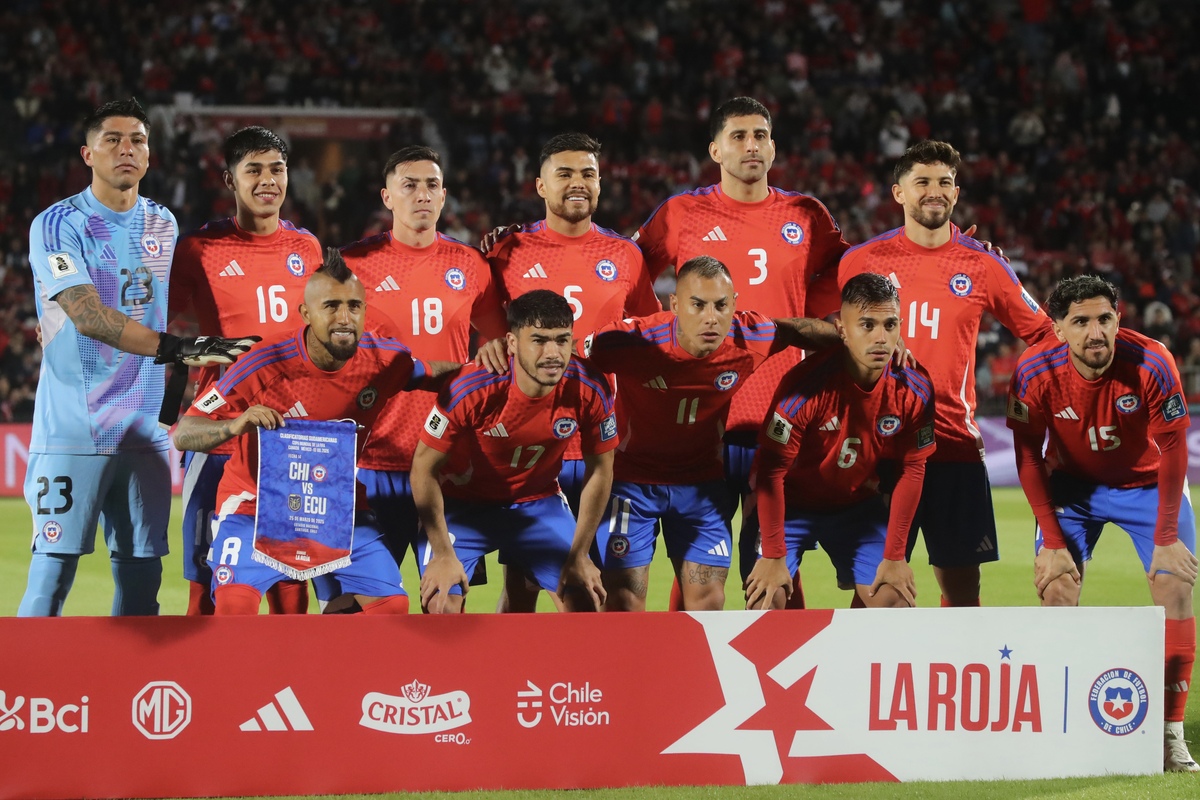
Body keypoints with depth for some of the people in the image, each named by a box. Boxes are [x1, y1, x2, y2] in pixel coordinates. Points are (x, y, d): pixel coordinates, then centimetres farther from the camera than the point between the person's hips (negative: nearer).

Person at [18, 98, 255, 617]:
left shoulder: (163, 226, 13)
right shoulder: (59, 225, -7)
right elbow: (88, 316, -20)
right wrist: (175, 348, -29)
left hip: (144, 431, 6)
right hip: (72, 432, -5)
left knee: (141, 577, 5)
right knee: (53, 573, -7)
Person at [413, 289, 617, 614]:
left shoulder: (589, 390, -22)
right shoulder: (470, 390, -31)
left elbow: (599, 470, -6)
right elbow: (425, 468, -19)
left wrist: (579, 557, -5)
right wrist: (444, 554, -20)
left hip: (538, 500, 3)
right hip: (462, 502, -3)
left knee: (585, 603, -2)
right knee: (441, 606, -17)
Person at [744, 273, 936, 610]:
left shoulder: (914, 389, -18)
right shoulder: (807, 384, -30)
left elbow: (911, 470, -6)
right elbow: (770, 471, -24)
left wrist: (894, 556, -7)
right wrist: (773, 556, -22)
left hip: (858, 503, 4)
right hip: (792, 503, -4)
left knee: (895, 599, -5)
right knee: (766, 599, -18)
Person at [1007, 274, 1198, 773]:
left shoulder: (1152, 365, -28)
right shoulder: (1035, 373, -24)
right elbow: (1028, 457, -12)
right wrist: (1052, 540, -15)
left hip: (1148, 483, -1)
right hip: (1072, 484, 1)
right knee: (1057, 591, -12)